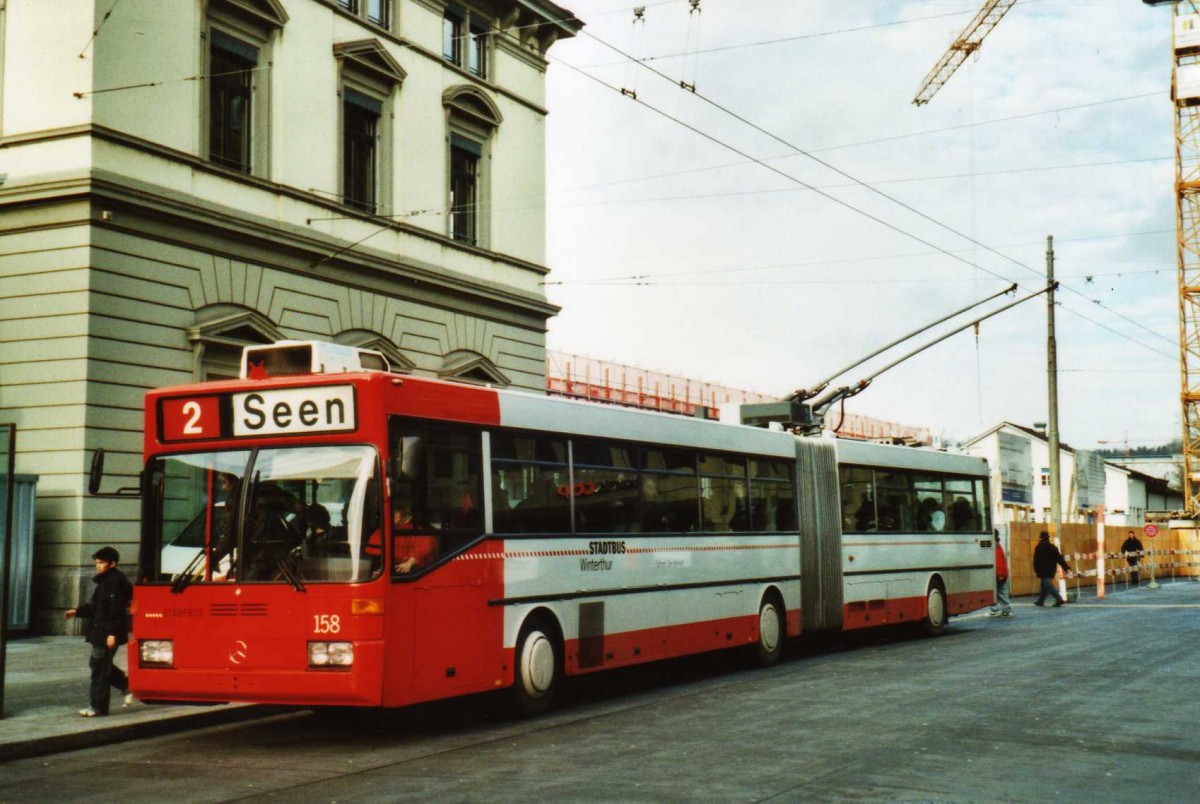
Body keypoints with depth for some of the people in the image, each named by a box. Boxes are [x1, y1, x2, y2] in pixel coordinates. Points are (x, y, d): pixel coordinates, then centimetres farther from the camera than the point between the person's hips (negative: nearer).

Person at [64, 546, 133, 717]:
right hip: (100, 632, 11)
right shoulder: (105, 581, 16)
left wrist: (112, 633, -24)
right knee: (97, 665, 18)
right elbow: (96, 607, 25)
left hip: (107, 634, -11)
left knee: (100, 669, -4)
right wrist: (77, 611, 17)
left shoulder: (114, 582, -16)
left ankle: (98, 708, 3)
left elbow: (116, 610, -21)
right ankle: (127, 686, 25)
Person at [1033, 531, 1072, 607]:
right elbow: (1060, 558, 2)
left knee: (1048, 585, -9)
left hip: (1043, 570, -6)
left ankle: (1059, 599, -24)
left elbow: (1036, 560, -9)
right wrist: (1066, 568, 1)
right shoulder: (1052, 547, 5)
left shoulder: (1039, 548, -9)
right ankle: (1040, 601, 26)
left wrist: (1036, 571, -1)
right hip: (1051, 570, 6)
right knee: (1045, 585, 18)